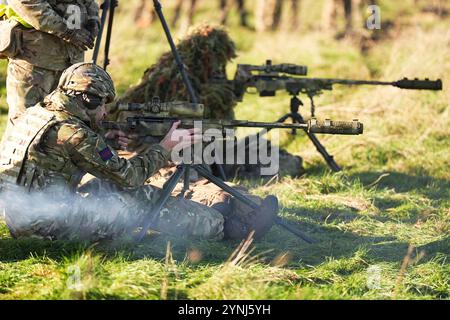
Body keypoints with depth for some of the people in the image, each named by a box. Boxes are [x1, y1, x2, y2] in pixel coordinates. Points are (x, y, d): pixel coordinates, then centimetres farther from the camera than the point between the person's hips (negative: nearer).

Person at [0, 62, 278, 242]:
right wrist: (166, 147, 3)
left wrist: (104, 142, 13)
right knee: (142, 199, -1)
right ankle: (226, 226, 10)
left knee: (114, 187, 14)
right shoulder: (72, 133, -18)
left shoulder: (34, 114, 8)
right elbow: (127, 175, -10)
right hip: (51, 225, -9)